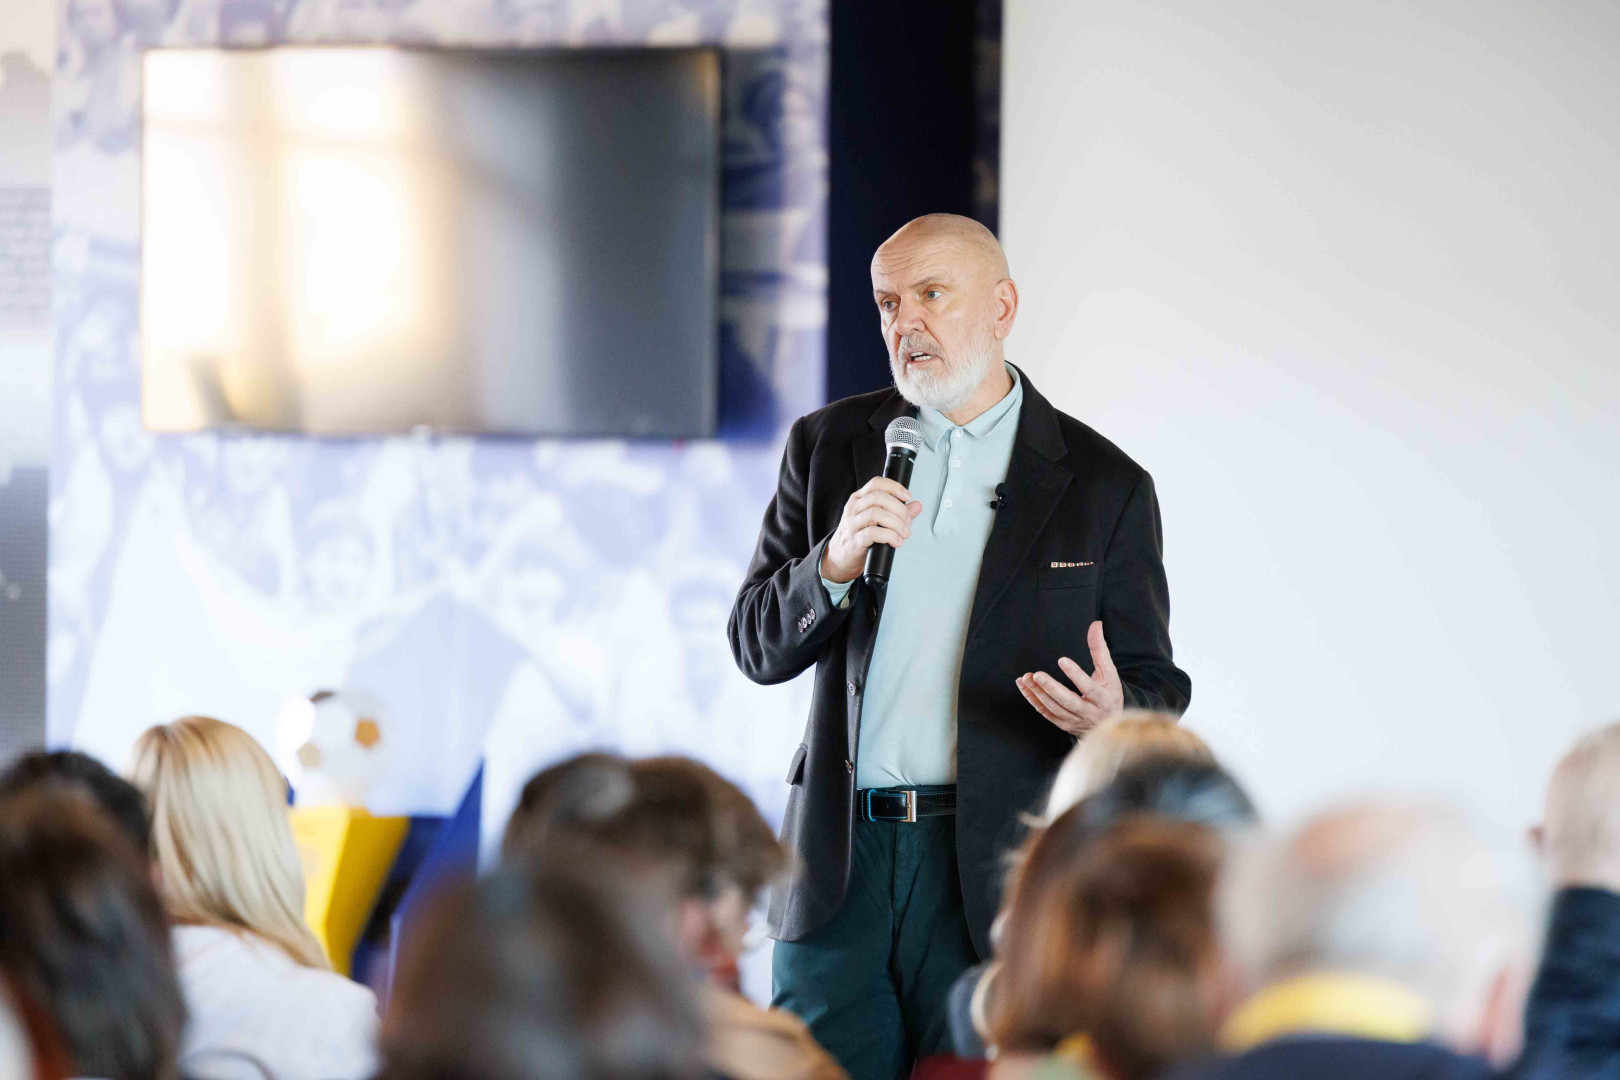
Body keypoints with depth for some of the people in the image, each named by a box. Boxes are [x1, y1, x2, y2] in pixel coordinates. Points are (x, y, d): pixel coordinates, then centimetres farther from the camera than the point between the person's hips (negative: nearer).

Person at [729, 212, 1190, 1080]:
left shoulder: (1102, 485, 3)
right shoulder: (827, 447, 10)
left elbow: (1155, 688, 5)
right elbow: (757, 647, 8)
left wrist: (1111, 714, -20)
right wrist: (833, 565, -13)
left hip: (997, 877, -2)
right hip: (839, 865, 2)